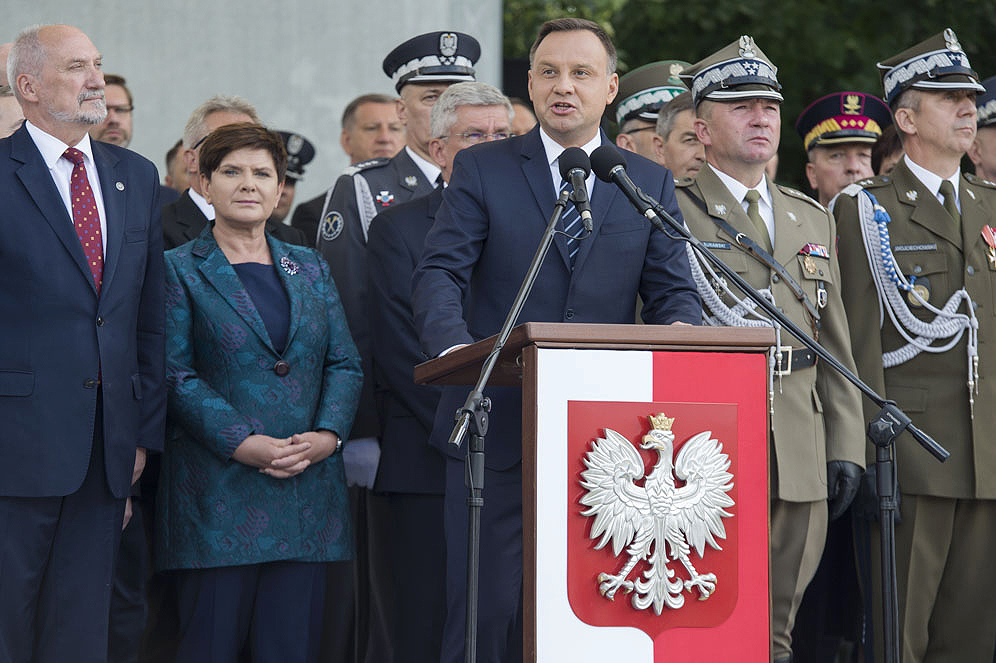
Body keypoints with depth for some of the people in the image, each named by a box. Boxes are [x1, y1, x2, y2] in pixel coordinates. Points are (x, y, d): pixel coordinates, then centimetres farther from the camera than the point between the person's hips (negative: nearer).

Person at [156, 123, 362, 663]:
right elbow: (175, 374, -6)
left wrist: (328, 434, -7)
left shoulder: (309, 268, 17)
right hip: (219, 491, -4)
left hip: (308, 488, 4)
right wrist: (242, 443, -16)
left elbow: (345, 364, 12)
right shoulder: (179, 270, 3)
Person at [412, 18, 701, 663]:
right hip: (497, 430, -2)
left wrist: (679, 331, -18)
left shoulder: (651, 184, 13)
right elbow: (439, 272, -4)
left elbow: (674, 289, 7)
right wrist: (455, 345, -25)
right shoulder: (481, 170, 6)